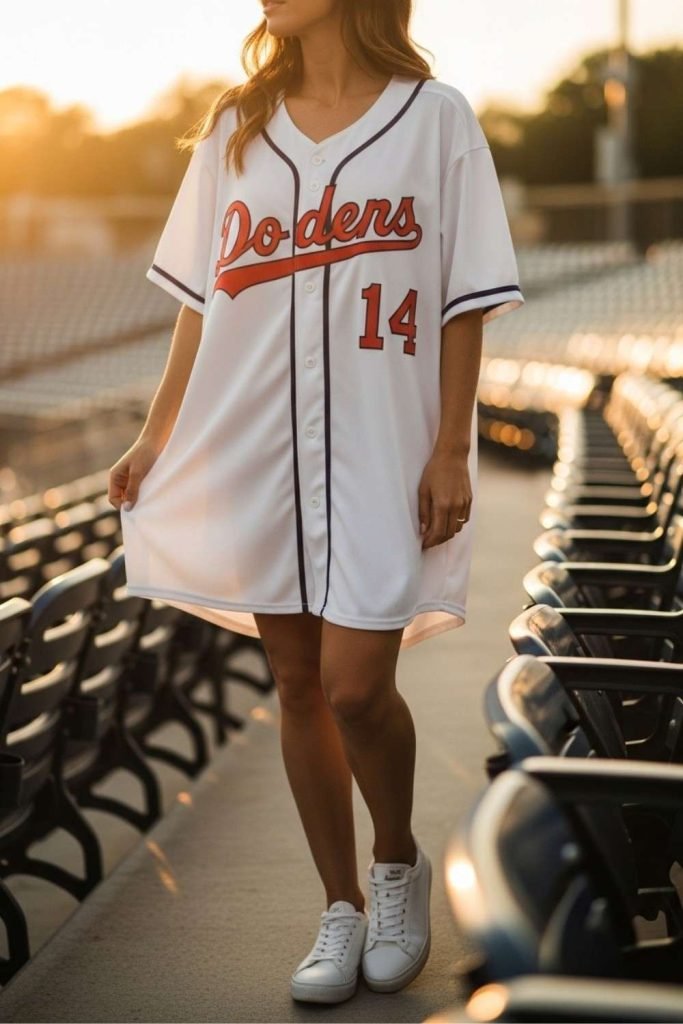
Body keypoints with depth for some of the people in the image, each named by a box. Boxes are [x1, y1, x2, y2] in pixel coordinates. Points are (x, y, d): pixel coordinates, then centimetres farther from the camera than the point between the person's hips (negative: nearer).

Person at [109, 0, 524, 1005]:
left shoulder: (434, 117, -1)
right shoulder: (237, 126, 10)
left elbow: (464, 306, -2)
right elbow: (201, 298, 12)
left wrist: (451, 451, -7)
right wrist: (158, 436, 8)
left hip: (380, 452, -4)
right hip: (255, 453, 4)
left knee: (355, 686, -9)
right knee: (299, 684, 8)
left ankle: (399, 863, 20)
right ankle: (342, 910, 22)